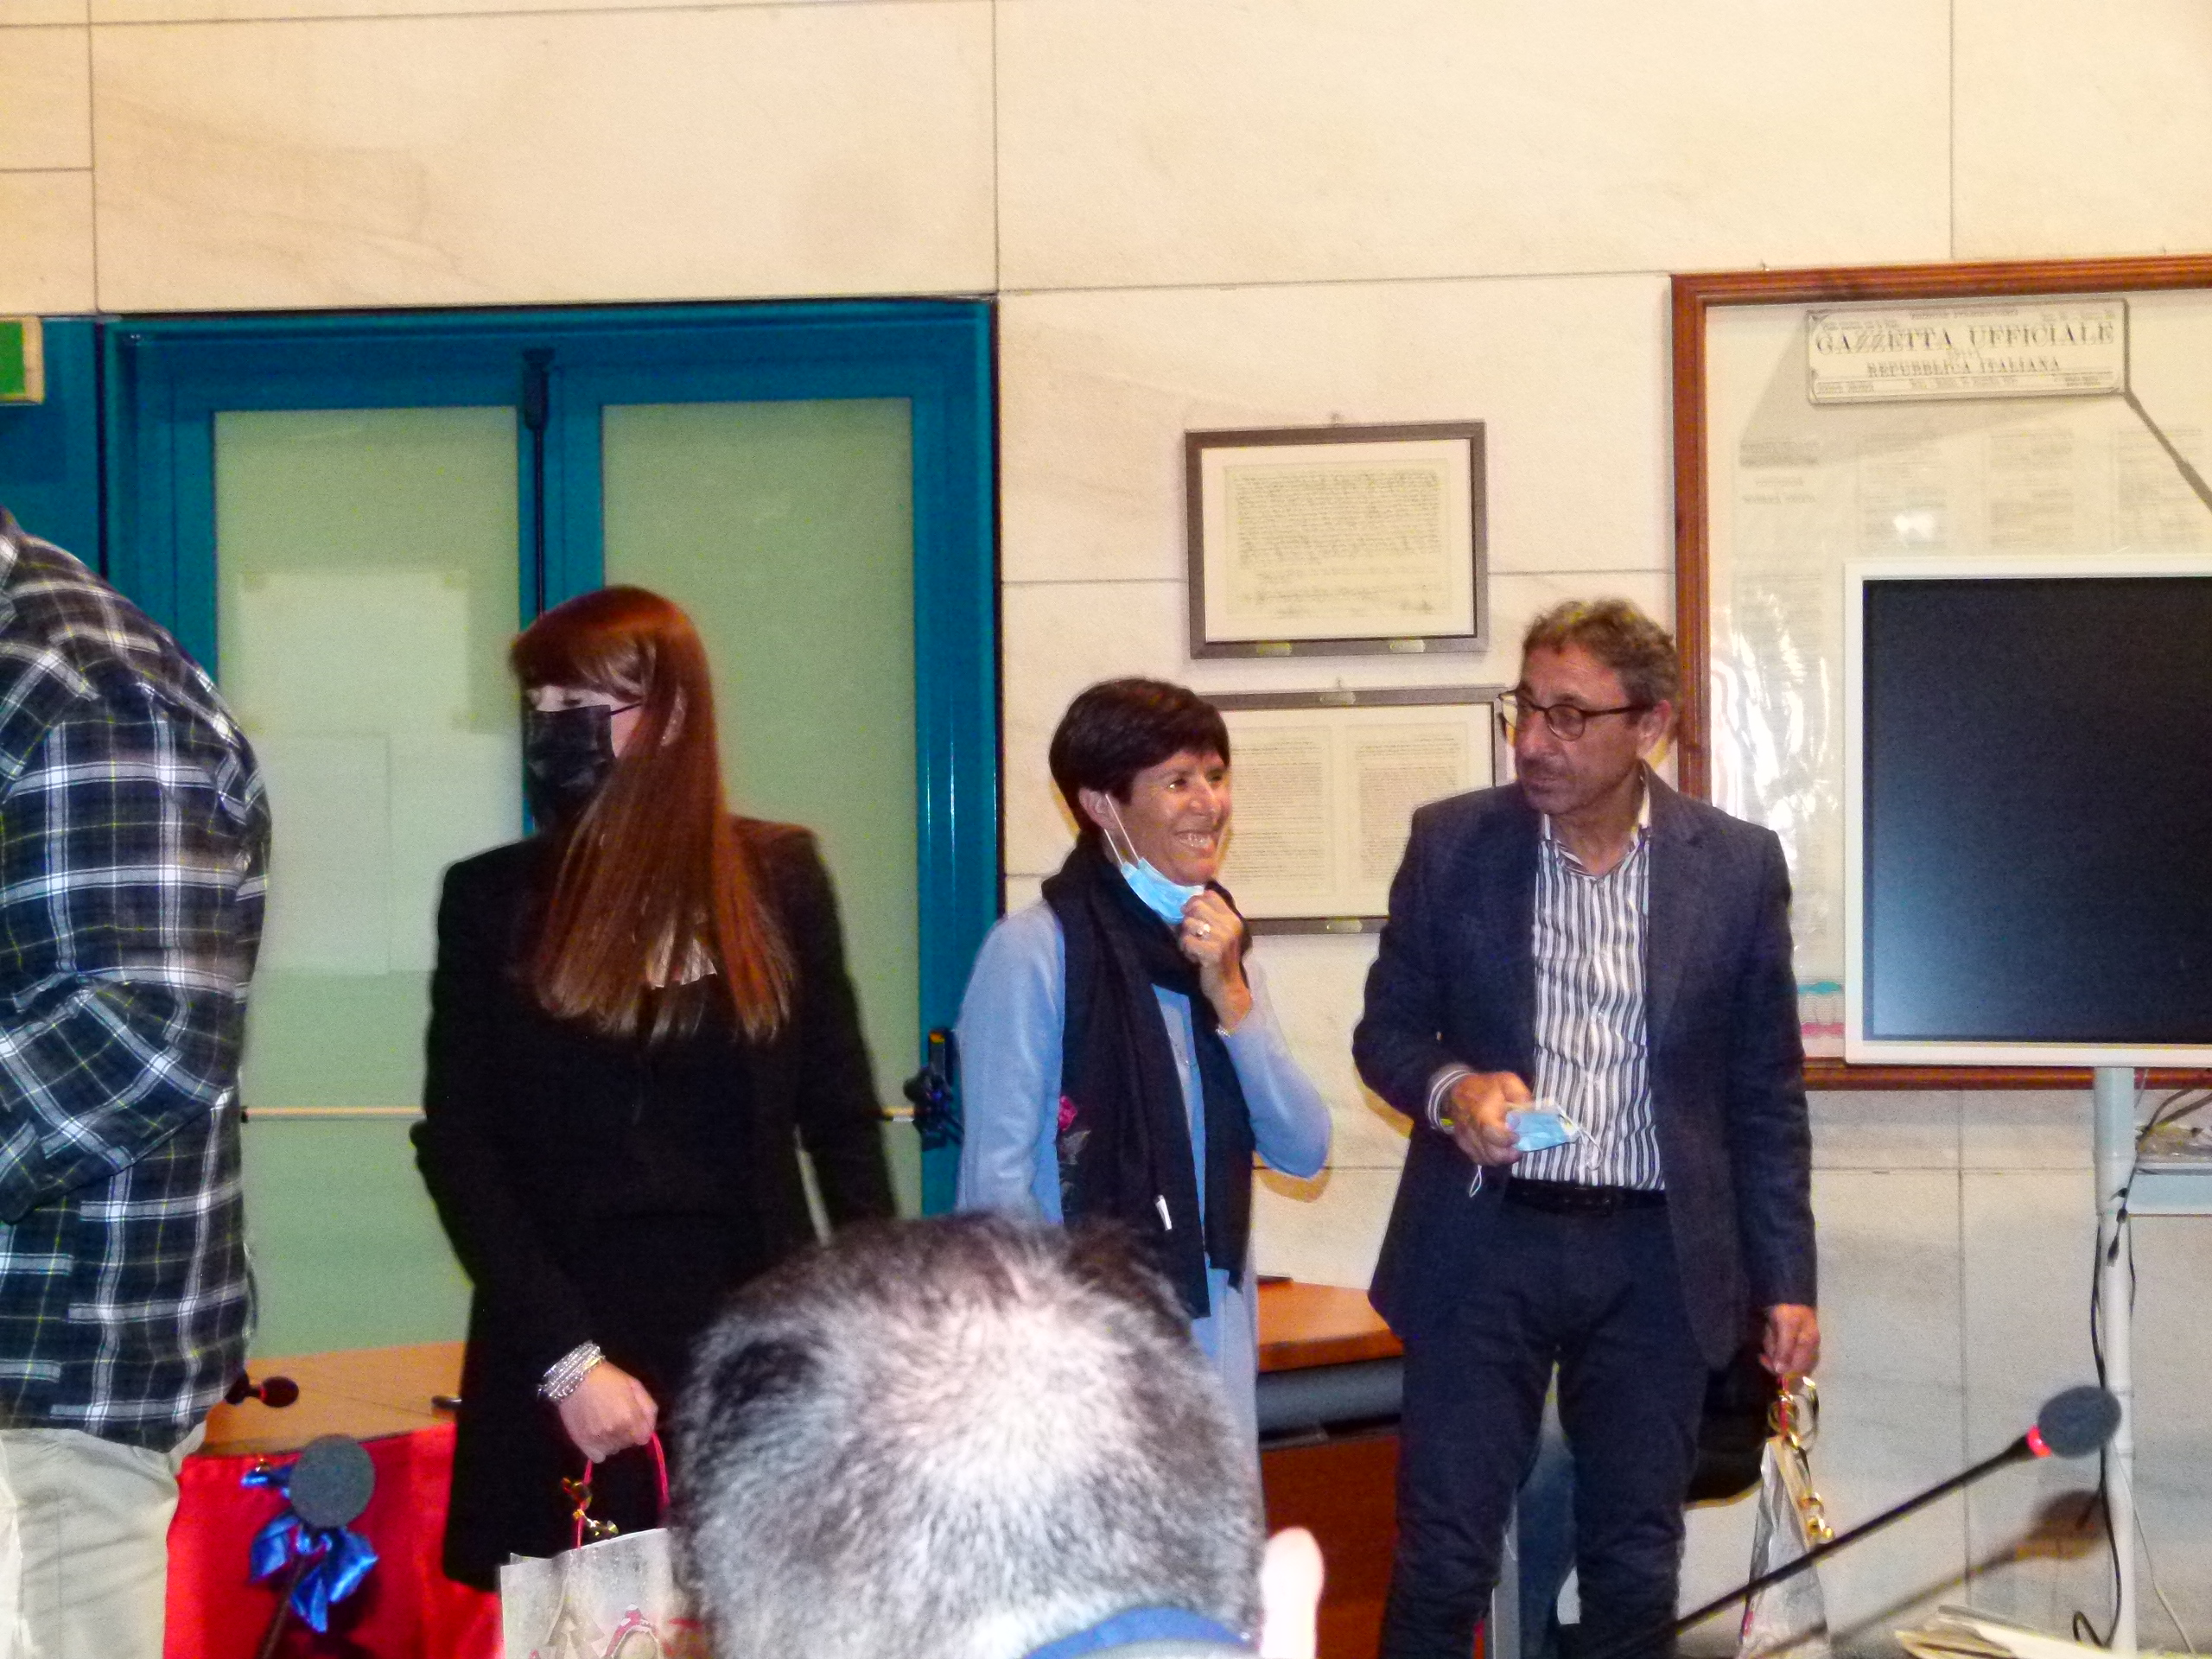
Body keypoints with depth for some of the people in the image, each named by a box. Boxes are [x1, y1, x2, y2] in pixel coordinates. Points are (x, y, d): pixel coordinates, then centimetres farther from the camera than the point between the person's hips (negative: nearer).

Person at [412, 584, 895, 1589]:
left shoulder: (776, 877, 5)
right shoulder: (492, 899, 3)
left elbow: (840, 1115, 9)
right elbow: (455, 1146, -1)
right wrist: (564, 1355, -11)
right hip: (562, 1350, 0)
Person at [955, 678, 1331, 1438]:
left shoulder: (1219, 949, 13)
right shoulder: (1034, 952, -8)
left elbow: (1303, 1152, 7)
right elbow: (996, 1181, -8)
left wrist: (1231, 996, -4)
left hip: (1217, 1327, 6)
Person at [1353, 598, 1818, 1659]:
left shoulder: (1738, 866, 0)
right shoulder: (1452, 844, -2)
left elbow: (1767, 1095, 6)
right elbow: (1386, 1031, 7)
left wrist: (1787, 1282, 4)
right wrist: (1449, 1087, -16)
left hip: (1655, 1256, 1)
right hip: (1484, 1244, 0)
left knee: (1635, 1566, 9)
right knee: (1441, 1559, 0)